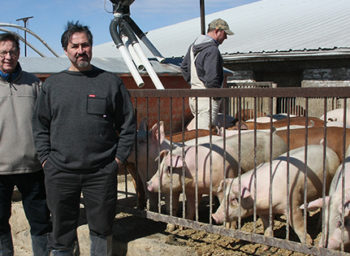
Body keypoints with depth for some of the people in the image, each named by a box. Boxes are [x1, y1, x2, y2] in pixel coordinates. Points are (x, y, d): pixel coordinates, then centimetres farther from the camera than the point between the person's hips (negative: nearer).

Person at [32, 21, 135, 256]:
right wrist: (45, 158, 2)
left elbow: (128, 123, 6)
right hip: (60, 173, 1)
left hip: (102, 172, -1)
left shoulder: (111, 82, 4)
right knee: (62, 230, 10)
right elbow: (40, 125, 12)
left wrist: (119, 158, -1)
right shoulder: (52, 84, 9)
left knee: (102, 229, 9)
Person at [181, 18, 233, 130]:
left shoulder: (193, 45, 13)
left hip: (193, 94, 10)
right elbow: (211, 78, -22)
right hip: (207, 98, -10)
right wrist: (217, 96, -9)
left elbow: (184, 67, 24)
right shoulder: (212, 49, -17)